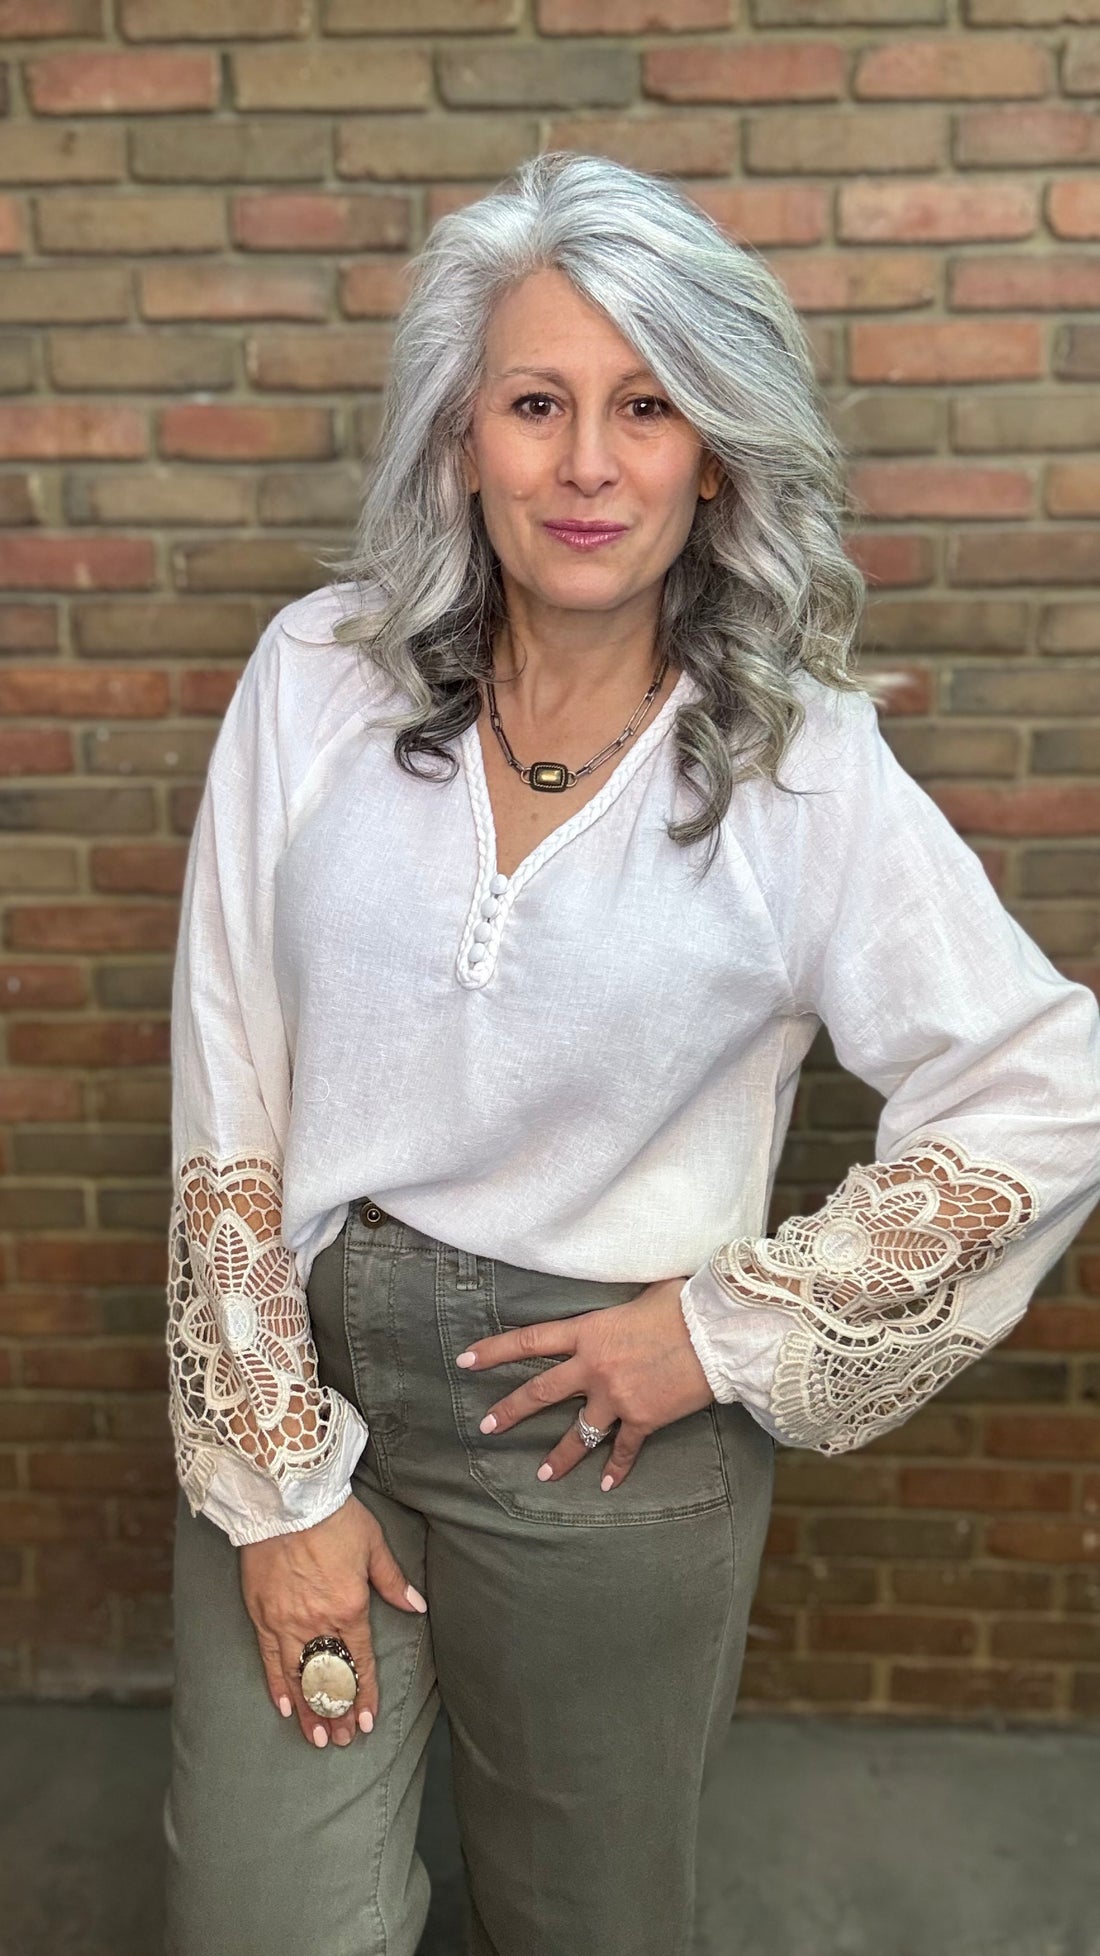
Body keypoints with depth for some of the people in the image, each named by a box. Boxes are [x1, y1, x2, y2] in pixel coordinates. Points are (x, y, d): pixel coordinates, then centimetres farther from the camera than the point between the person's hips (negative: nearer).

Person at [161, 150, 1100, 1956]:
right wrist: (280, 1473, -7)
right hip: (299, 1363, 1)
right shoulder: (321, 678, -7)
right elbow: (228, 1086, -6)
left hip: (604, 1418, 0)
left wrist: (730, 1326, -10)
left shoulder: (804, 769, -11)